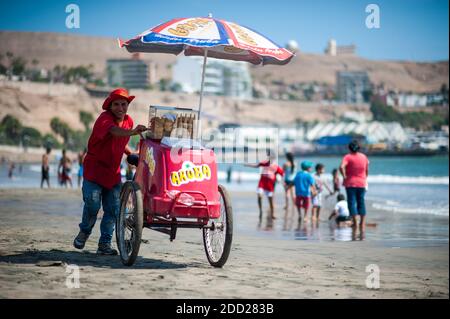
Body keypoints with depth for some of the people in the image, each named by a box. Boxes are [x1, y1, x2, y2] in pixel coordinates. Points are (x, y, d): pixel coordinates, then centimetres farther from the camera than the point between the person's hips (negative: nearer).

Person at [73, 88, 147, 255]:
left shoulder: (128, 121, 4)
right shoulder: (105, 118, -17)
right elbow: (114, 131, -42)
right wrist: (132, 132, -60)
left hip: (113, 172, 6)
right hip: (94, 168, -6)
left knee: (113, 208, 0)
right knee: (93, 203, -13)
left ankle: (105, 243, 9)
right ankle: (84, 232, 15)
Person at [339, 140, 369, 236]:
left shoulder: (348, 157, -9)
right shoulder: (364, 157, 5)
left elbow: (341, 167, -26)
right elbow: (367, 170, 12)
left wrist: (344, 176, -13)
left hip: (350, 183, -4)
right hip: (362, 183, 4)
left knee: (352, 202, 0)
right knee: (361, 203, 10)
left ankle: (355, 222, -8)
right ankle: (362, 224, 10)